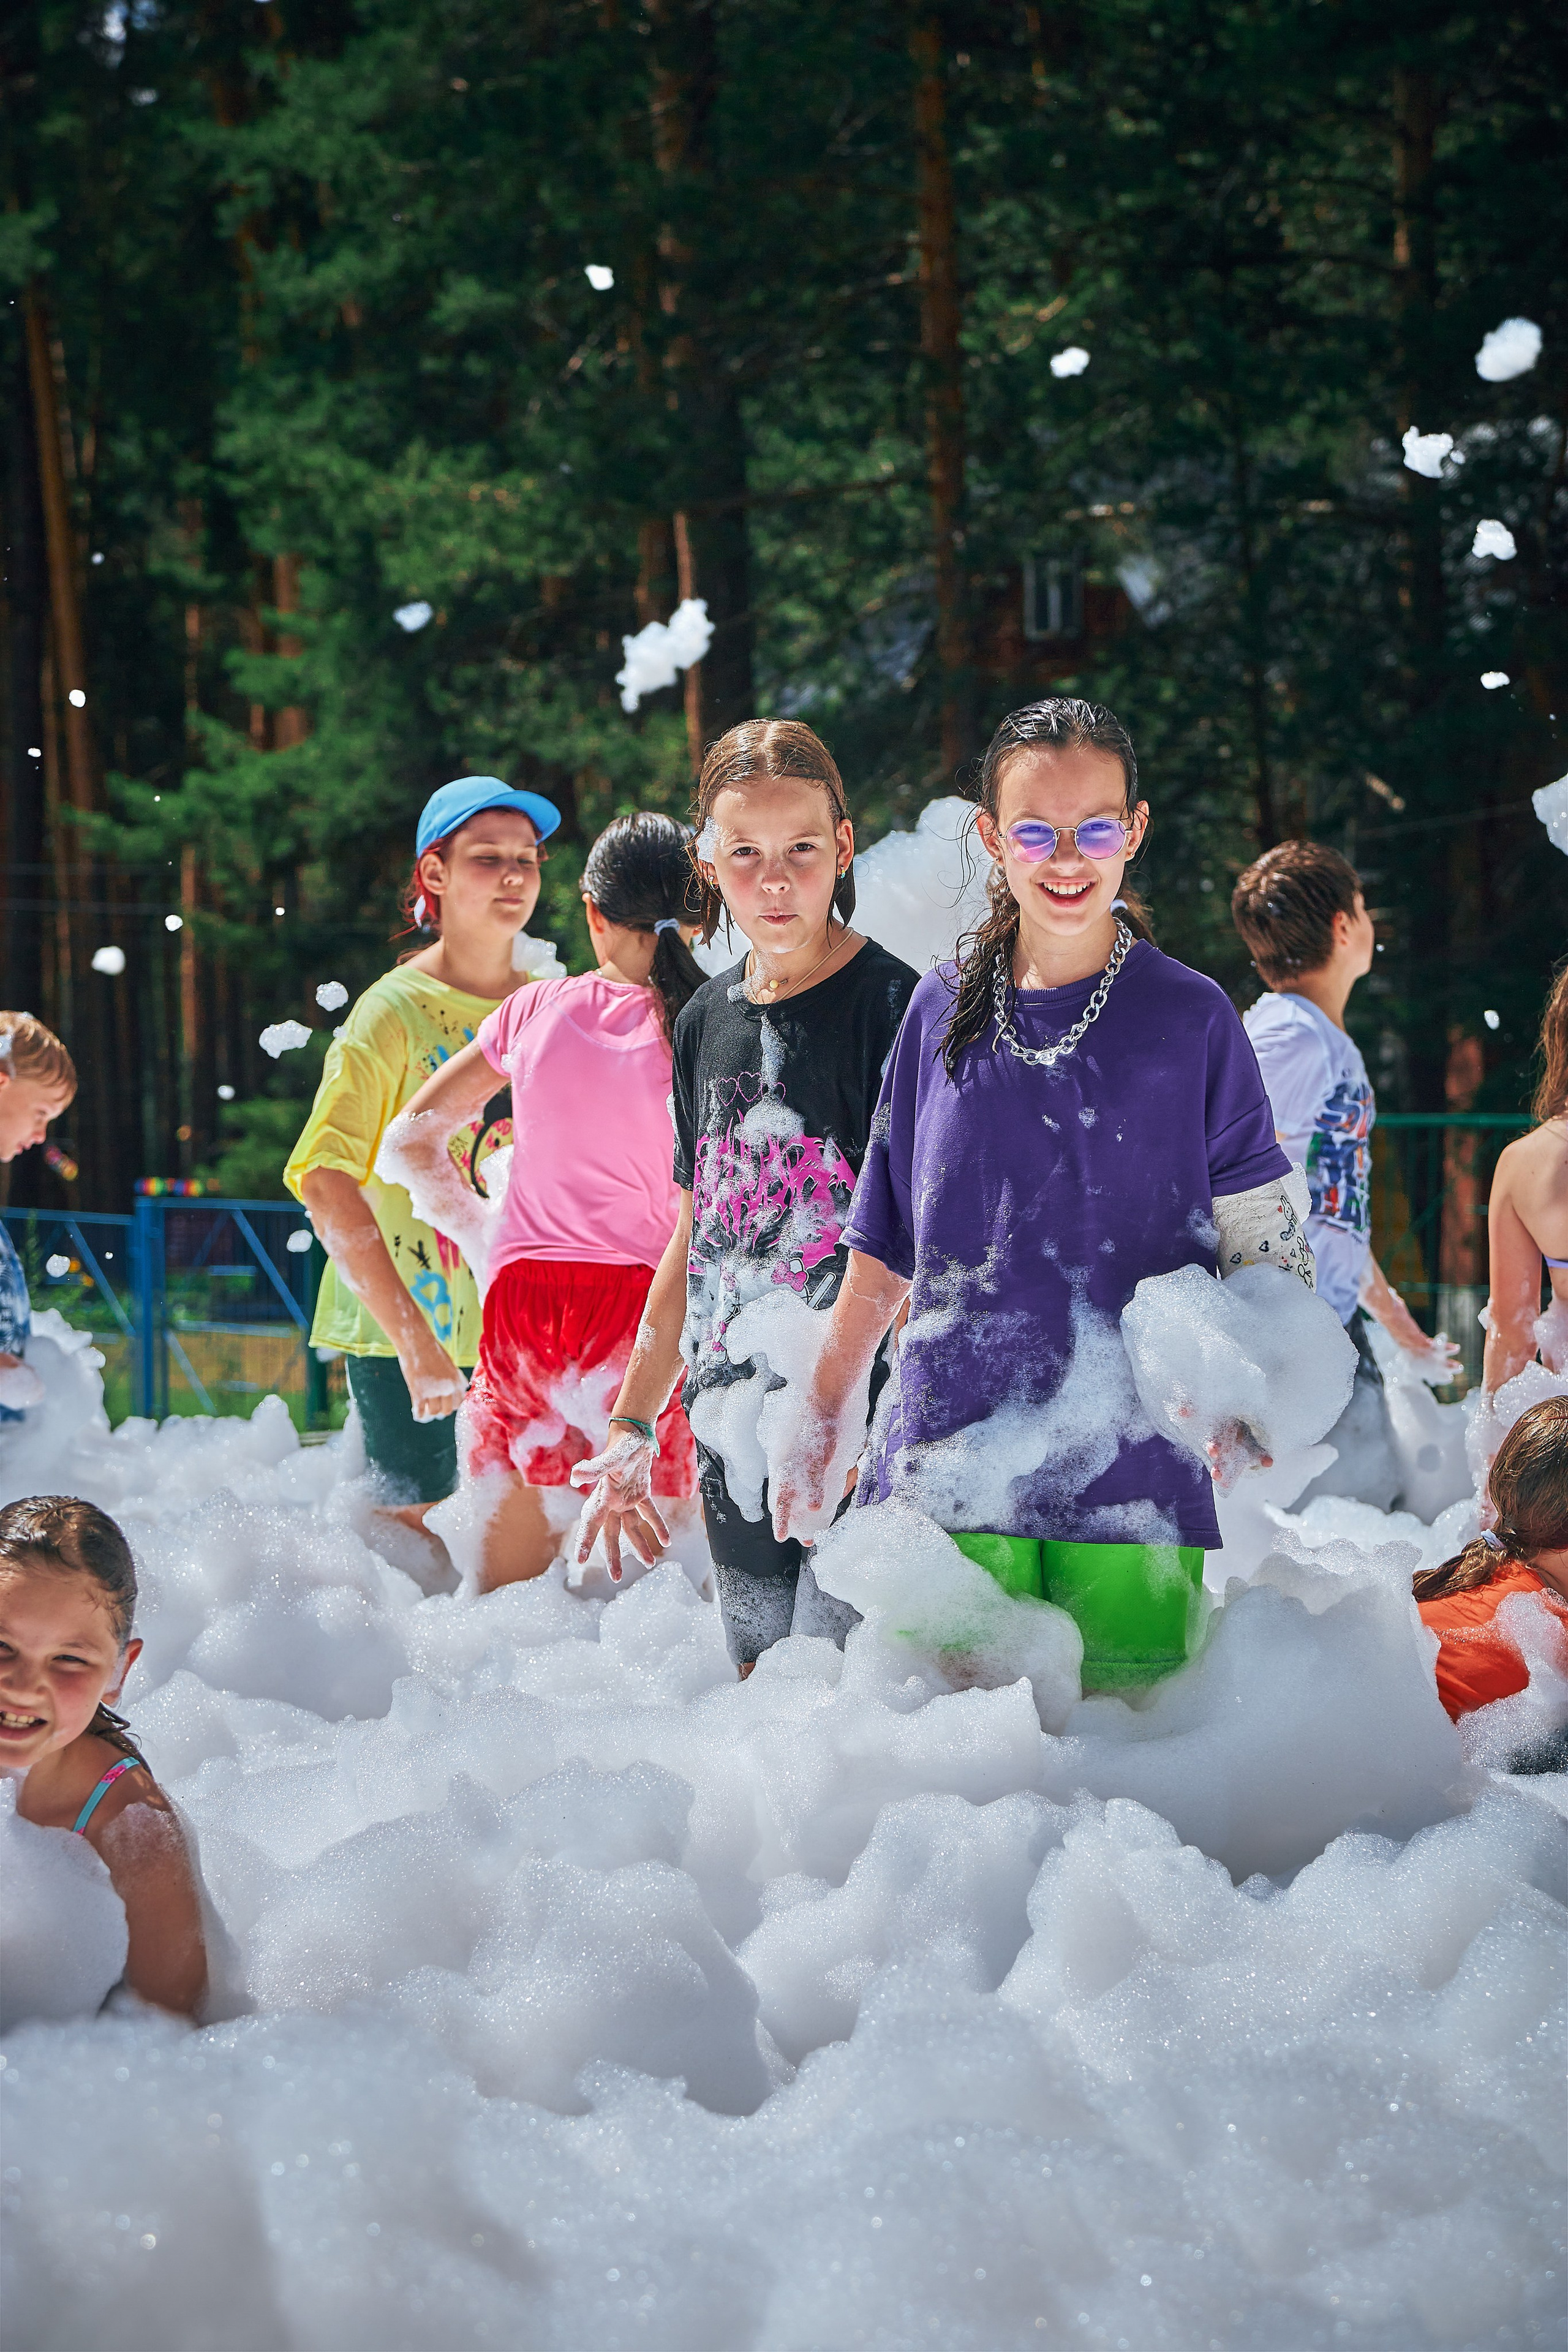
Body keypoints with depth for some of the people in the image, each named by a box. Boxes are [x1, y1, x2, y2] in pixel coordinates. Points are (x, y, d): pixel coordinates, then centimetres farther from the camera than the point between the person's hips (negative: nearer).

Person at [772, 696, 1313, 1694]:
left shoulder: (1191, 1019, 1)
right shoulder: (944, 1012, 8)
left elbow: (1262, 1243, 0)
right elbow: (886, 1246, 15)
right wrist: (822, 1421, 15)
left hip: (1130, 1469, -2)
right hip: (949, 1453, 2)